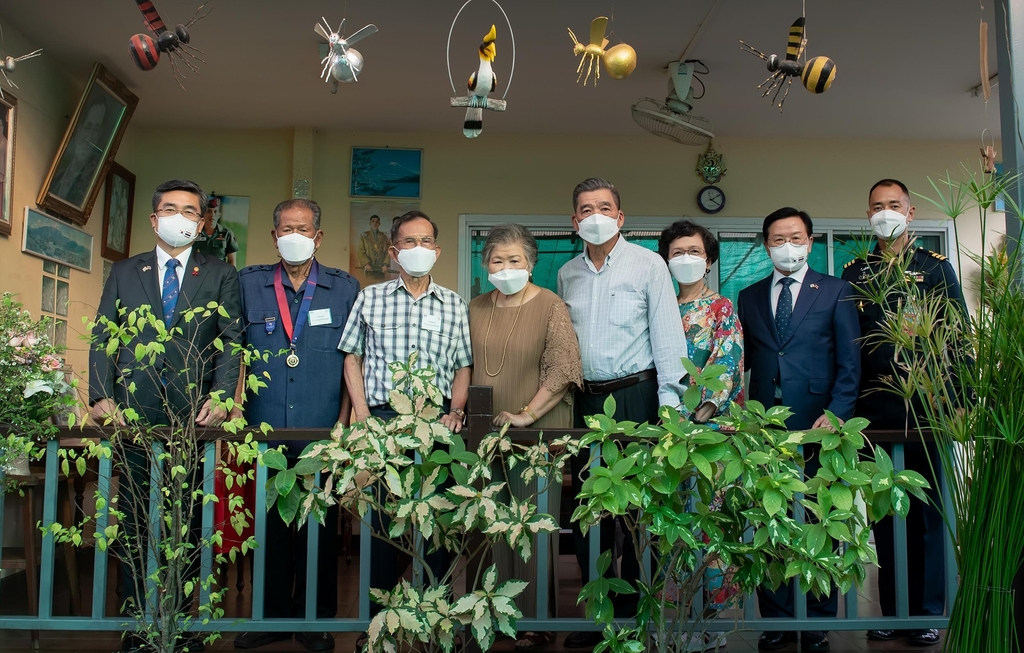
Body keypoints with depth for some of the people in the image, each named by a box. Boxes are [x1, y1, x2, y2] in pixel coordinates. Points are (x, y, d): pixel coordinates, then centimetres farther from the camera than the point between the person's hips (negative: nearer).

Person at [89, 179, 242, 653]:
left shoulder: (220, 276, 10)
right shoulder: (124, 272, 15)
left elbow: (231, 341, 3)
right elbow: (102, 337, 10)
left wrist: (221, 397, -10)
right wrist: (100, 396, -3)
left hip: (194, 410, -1)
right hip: (133, 411, 2)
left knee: (188, 516, 2)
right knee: (133, 513, 3)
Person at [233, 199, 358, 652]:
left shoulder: (344, 288, 5)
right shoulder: (248, 284, 7)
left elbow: (352, 359, 5)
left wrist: (344, 420, 0)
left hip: (324, 434, -1)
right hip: (265, 432, 1)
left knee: (320, 528, 6)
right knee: (270, 525, 8)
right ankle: (271, 615, 22)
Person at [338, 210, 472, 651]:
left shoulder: (453, 305, 12)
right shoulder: (369, 299, 10)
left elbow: (462, 367, 14)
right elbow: (353, 359, 10)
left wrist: (456, 410, -2)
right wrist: (363, 417, 0)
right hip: (382, 420, 0)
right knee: (381, 521, 2)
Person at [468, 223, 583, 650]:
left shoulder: (550, 306, -6)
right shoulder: (476, 308, 10)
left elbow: (563, 368, -13)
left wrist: (527, 414, -16)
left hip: (537, 432, -5)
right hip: (486, 432, 5)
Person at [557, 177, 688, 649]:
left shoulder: (648, 265, -2)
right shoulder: (567, 274, 12)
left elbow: (667, 335, -5)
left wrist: (669, 404, -10)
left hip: (635, 397, -4)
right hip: (585, 400, 5)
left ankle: (632, 610, 13)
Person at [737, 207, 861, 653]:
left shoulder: (836, 291, 6)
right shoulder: (748, 297, 14)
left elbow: (850, 363, 1)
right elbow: (745, 362, 13)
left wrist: (835, 414, -10)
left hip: (818, 425, -2)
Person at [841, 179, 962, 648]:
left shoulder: (935, 267, 6)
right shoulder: (854, 272, 11)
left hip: (924, 406, -2)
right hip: (872, 410, 2)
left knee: (926, 513, 4)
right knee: (883, 513, 8)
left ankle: (927, 613, 15)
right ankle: (891, 610, 18)